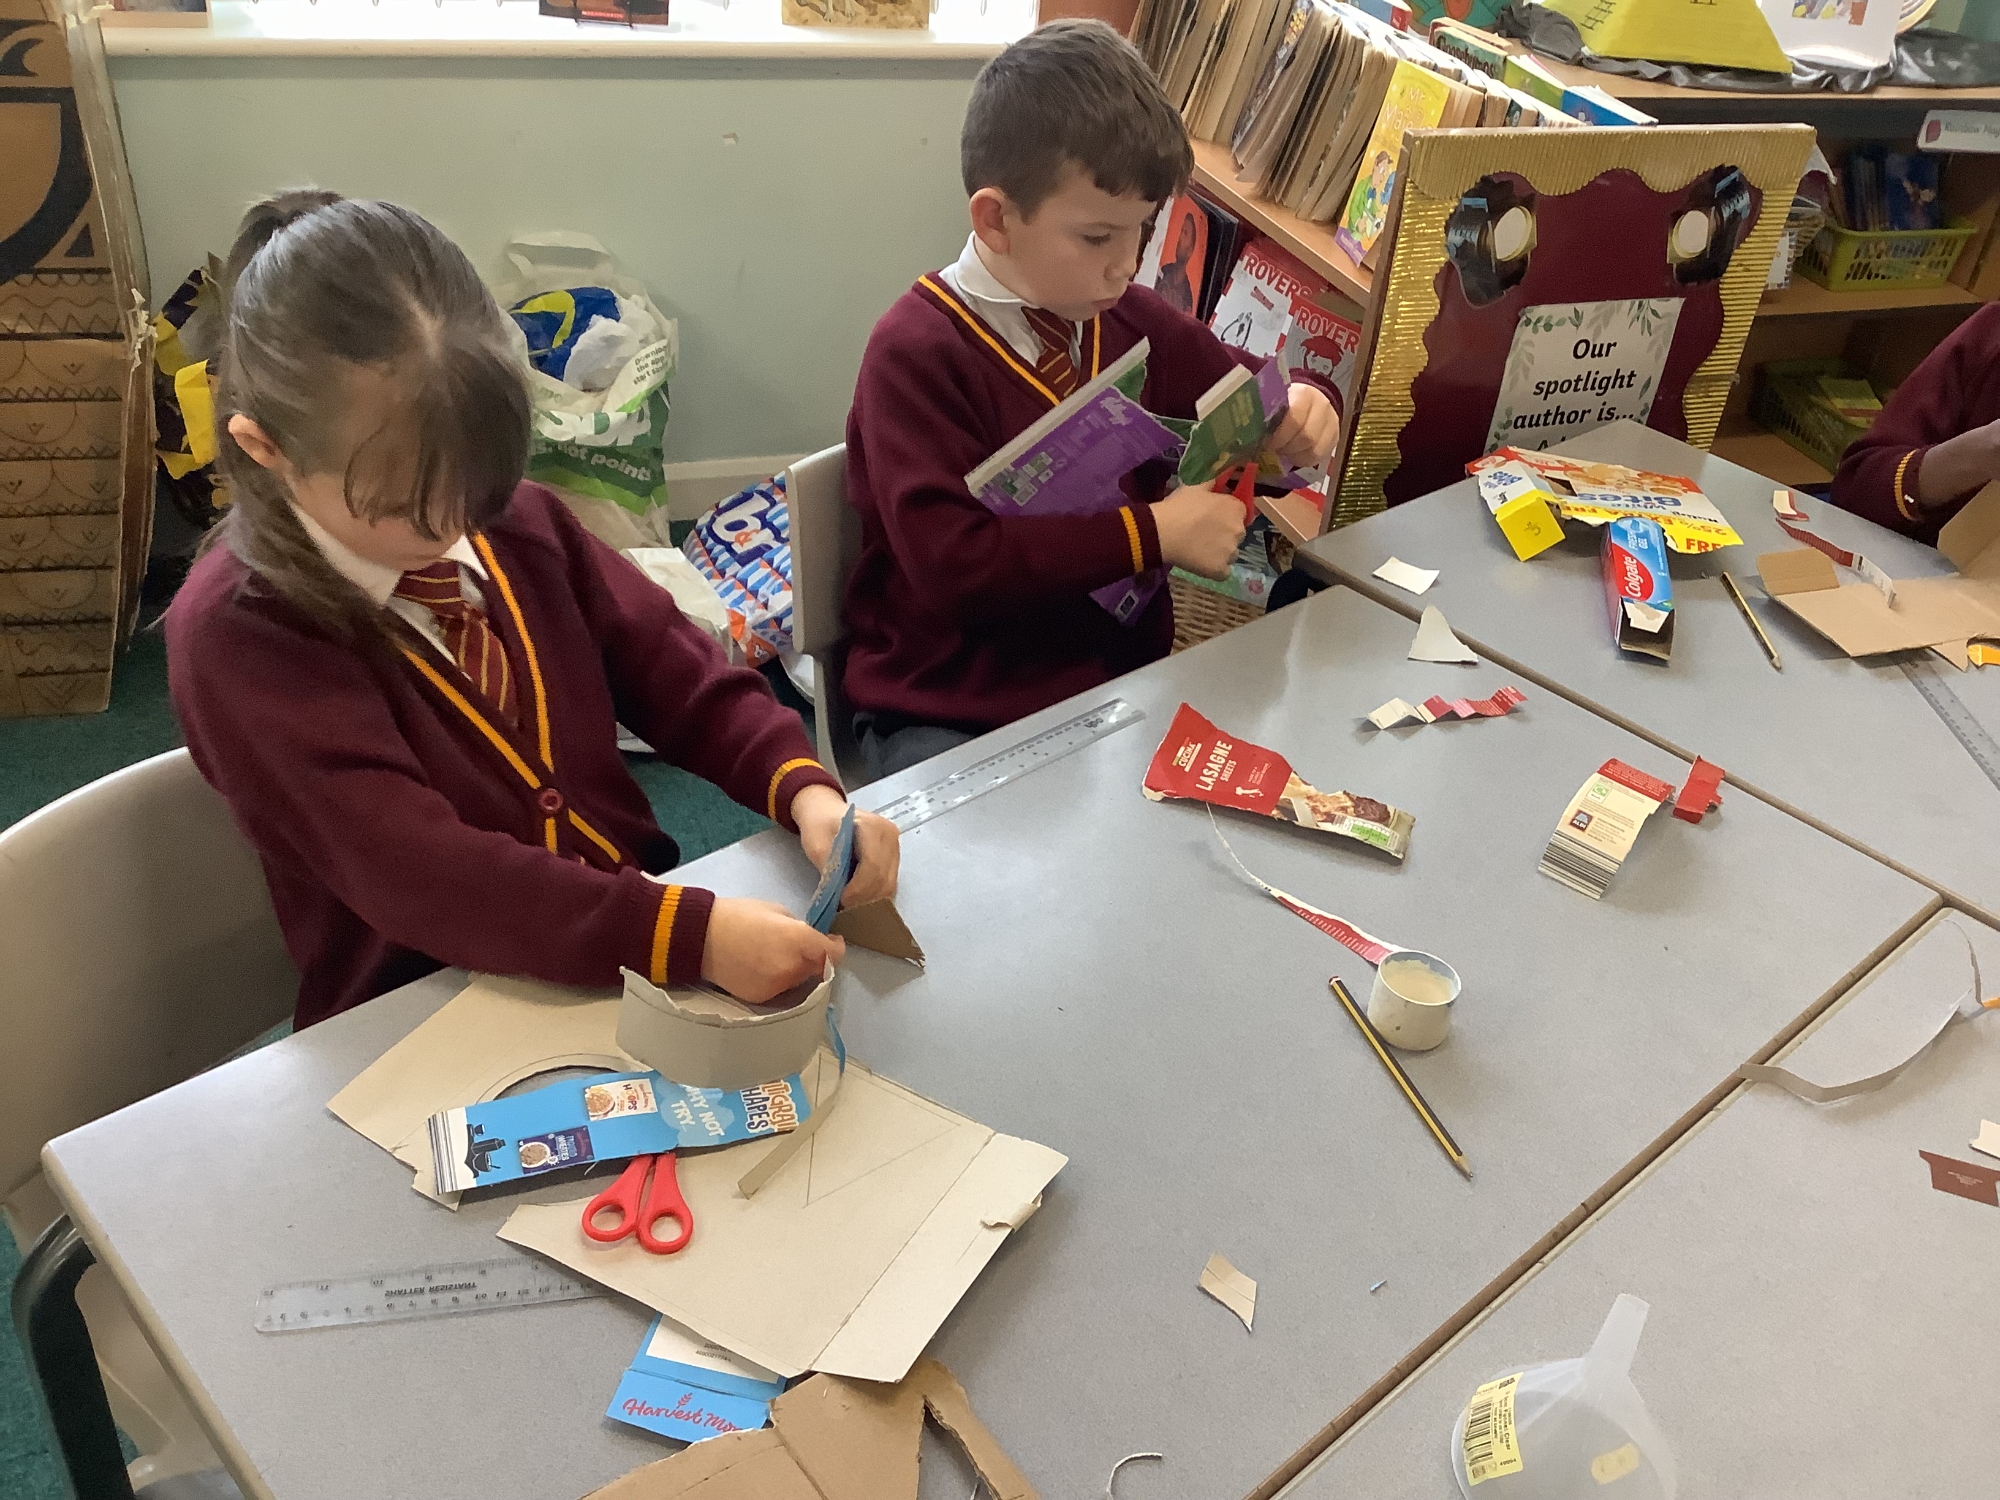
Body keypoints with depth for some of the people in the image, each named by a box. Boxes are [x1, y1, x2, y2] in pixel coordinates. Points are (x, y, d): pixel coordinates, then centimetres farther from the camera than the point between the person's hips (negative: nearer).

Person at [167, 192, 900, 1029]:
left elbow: (678, 677, 5)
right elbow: (417, 874, -25)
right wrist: (692, 935, -35)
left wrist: (805, 791, -15)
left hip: (643, 954, 6)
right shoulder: (236, 632, -15)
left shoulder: (519, 525, 1)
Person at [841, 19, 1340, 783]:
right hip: (950, 711, -5)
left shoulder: (1130, 320, 4)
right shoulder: (917, 352, -15)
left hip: (1122, 676, 6)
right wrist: (1152, 532, -23)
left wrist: (1295, 410, -4)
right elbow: (950, 562, -26)